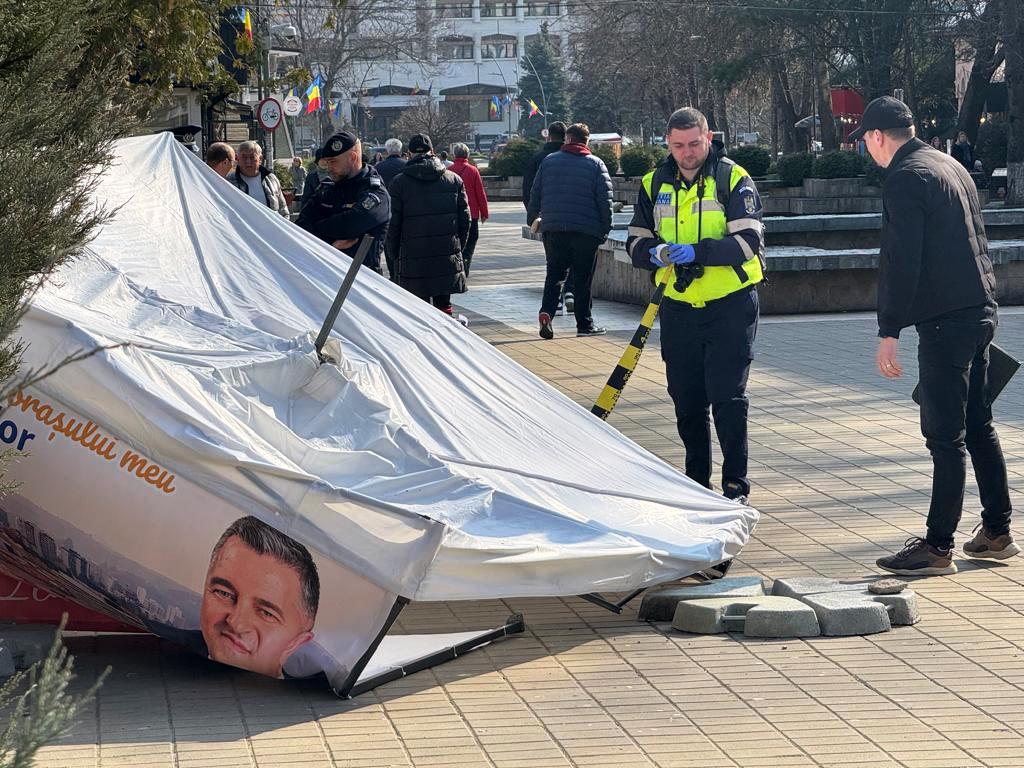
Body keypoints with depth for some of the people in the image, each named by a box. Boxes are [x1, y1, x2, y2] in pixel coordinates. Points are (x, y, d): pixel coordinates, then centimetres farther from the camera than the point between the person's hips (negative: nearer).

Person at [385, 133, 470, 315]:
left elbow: (393, 224, -3)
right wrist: (459, 248, 16)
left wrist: (394, 257, 6)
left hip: (413, 262, -3)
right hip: (448, 258, 3)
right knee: (444, 306, 11)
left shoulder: (398, 183, -3)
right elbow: (465, 219, 7)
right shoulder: (454, 180, 5)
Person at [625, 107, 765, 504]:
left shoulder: (734, 180, -6)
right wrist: (654, 252, -13)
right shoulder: (655, 184, 8)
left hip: (730, 306, -4)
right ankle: (696, 483, 23)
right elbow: (635, 241, 11)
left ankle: (736, 485, 0)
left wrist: (698, 252, -28)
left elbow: (748, 242, -15)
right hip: (678, 308, 5)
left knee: (728, 397, -7)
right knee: (686, 401, 10)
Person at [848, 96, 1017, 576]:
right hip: (980, 309, 10)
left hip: (945, 320, -10)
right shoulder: (951, 167, 17)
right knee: (978, 426, 16)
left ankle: (938, 546, -4)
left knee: (946, 436, -7)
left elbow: (901, 262, -19)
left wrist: (889, 333, -17)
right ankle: (996, 532, 22)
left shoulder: (904, 179, -13)